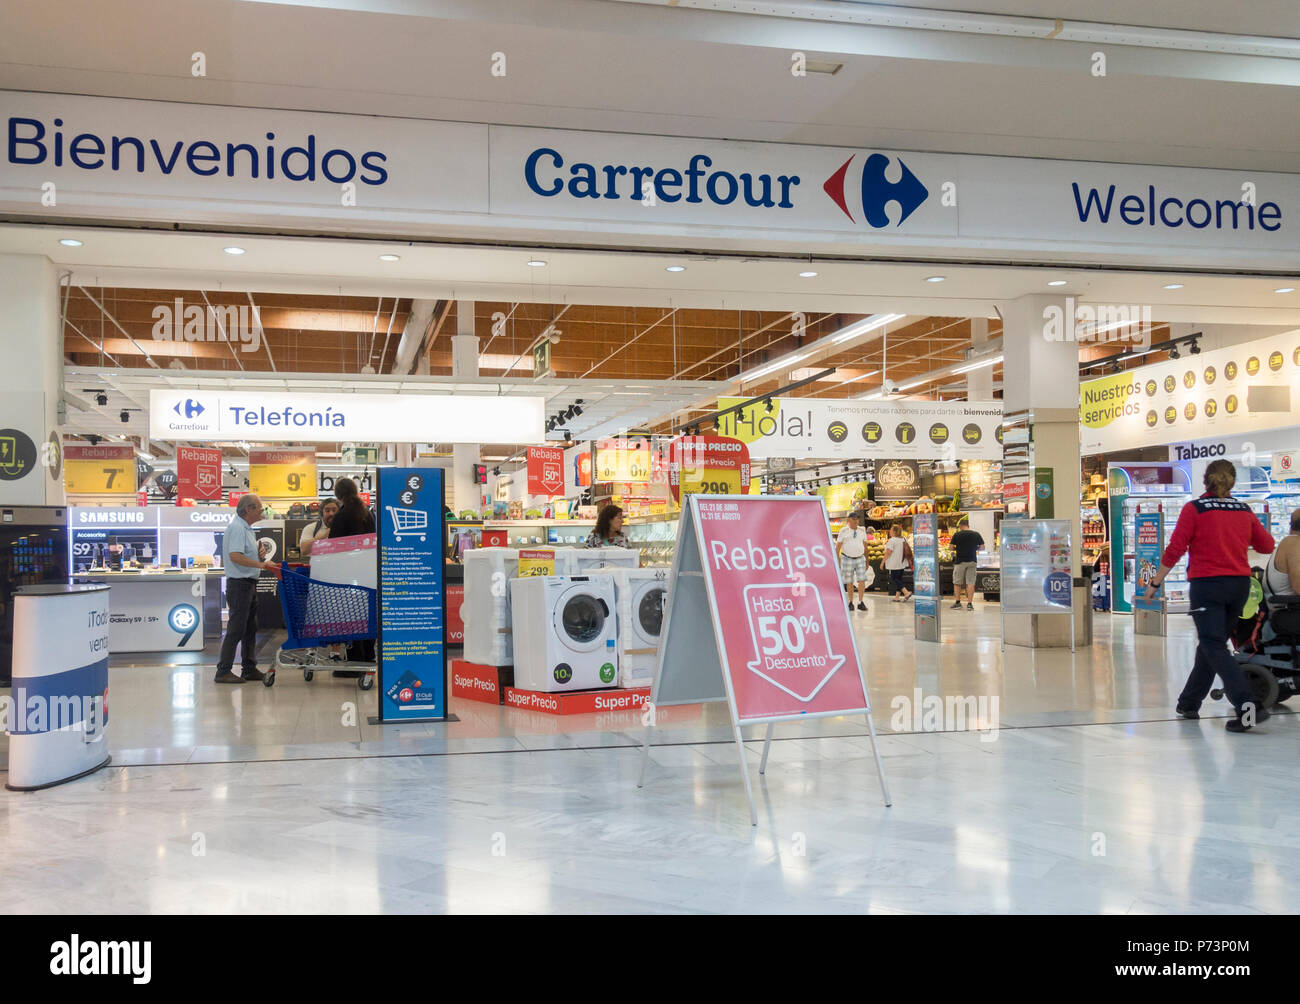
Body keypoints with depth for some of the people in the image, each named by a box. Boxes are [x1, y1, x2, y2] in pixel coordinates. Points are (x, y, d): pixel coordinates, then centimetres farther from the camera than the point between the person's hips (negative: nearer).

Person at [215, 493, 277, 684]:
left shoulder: (247, 528, 17)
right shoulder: (236, 527, -15)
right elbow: (235, 556, -26)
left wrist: (260, 551, 9)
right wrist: (261, 564, -28)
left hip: (249, 583, 10)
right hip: (239, 583, -10)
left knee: (250, 629, 12)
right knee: (236, 629, -8)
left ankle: (249, 669, 18)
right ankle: (223, 671, -3)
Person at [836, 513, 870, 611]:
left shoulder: (862, 531, 5)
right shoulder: (843, 531, -4)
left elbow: (865, 547, 12)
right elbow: (837, 547, -4)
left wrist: (867, 561, 12)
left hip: (860, 559, 2)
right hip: (847, 559, -2)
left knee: (862, 580, -9)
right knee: (849, 582, 4)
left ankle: (860, 603, -5)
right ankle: (851, 603, 15)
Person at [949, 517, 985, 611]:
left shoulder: (957, 535, -6)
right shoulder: (976, 534, 1)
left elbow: (951, 547, -4)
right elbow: (982, 547, 6)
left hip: (960, 561, -2)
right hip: (972, 561, 2)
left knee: (957, 582, 10)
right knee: (970, 583, 4)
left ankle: (958, 602, 10)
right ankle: (969, 603, 1)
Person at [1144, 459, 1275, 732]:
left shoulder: (1193, 509, -7)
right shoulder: (1245, 510, 6)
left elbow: (1174, 550, -10)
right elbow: (1267, 545, 11)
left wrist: (1155, 582, -3)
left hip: (1207, 584, -5)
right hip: (1240, 584, 5)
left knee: (1214, 647, -6)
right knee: (1211, 644, 16)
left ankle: (1248, 707, -21)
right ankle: (1189, 703, 26)